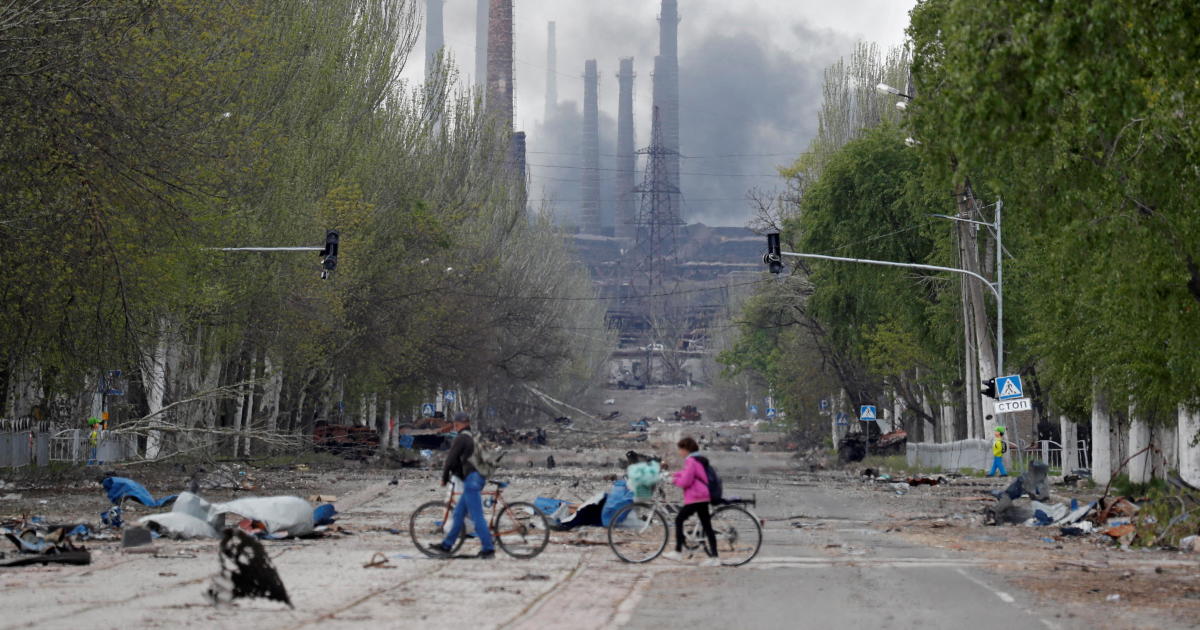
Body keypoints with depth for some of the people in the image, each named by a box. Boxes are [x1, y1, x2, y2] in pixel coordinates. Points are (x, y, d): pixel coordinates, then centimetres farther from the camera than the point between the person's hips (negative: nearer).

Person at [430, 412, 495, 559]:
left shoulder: (461, 438, -8)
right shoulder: (474, 437, 21)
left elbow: (451, 459, -8)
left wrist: (444, 477, 4)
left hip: (470, 479, -10)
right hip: (479, 478, 10)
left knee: (477, 516, -11)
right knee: (458, 514, 14)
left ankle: (488, 548, -13)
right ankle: (447, 545, 20)